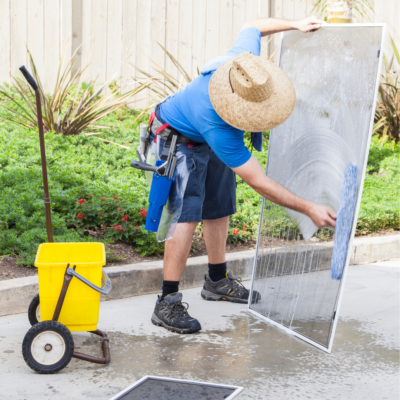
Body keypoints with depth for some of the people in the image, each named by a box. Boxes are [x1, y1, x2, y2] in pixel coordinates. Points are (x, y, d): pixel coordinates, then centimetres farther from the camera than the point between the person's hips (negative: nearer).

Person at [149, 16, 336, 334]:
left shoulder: (246, 60, -29)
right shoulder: (220, 131, -43)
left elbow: (252, 27, -3)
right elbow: (259, 182, -35)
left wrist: (295, 25, -4)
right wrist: (309, 209, -33)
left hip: (210, 143, 8)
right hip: (179, 141, -8)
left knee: (219, 209, 14)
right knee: (186, 216, -19)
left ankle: (218, 282, 31)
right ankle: (168, 303, -15)